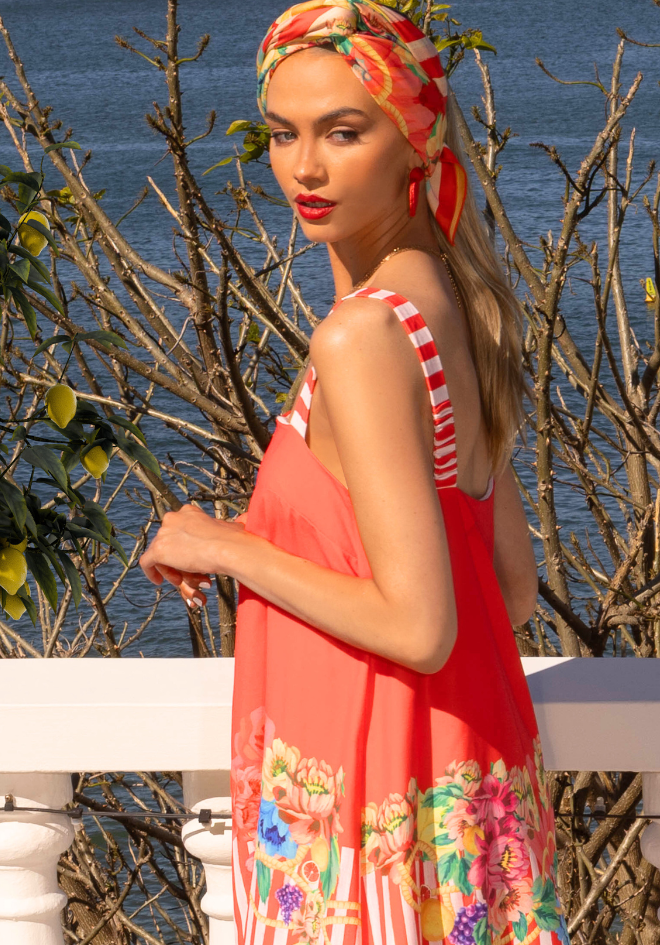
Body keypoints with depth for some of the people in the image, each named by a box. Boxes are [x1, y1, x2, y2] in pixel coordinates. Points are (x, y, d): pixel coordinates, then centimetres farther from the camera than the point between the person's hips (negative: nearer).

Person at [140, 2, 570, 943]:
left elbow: (419, 627, -24)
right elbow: (512, 590, 10)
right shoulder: (456, 309, 5)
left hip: (372, 800, -9)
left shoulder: (361, 335, -22)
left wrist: (227, 547, -12)